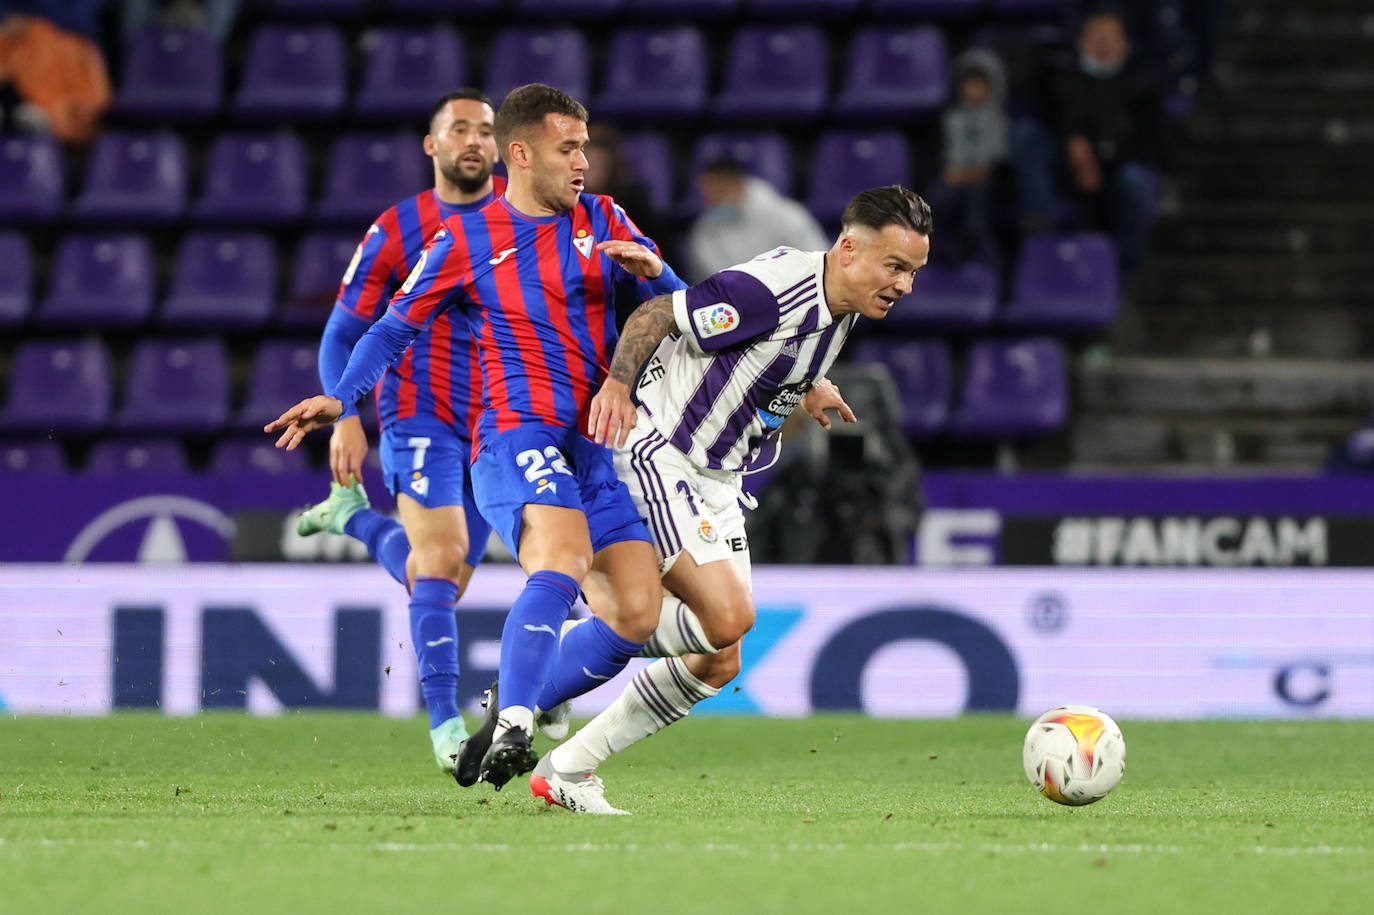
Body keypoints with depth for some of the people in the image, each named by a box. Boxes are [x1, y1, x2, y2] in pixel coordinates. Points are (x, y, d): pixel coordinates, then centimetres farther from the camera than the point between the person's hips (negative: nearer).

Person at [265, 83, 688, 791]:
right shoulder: (466, 240, 5)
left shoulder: (602, 220, 15)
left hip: (600, 448, 5)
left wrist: (650, 268, -12)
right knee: (562, 558, -33)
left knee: (636, 613, -7)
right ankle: (510, 730, -36)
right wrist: (340, 399, -7)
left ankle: (509, 709, 9)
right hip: (517, 436, -5)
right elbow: (394, 329, 9)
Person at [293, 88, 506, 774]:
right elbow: (344, 333, 3)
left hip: (499, 421, 4)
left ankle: (351, 513, 36)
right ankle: (445, 724, -17)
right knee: (442, 555, -19)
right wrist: (346, 417, -11)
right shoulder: (396, 231, -2)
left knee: (440, 577, 9)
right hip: (421, 412, -4)